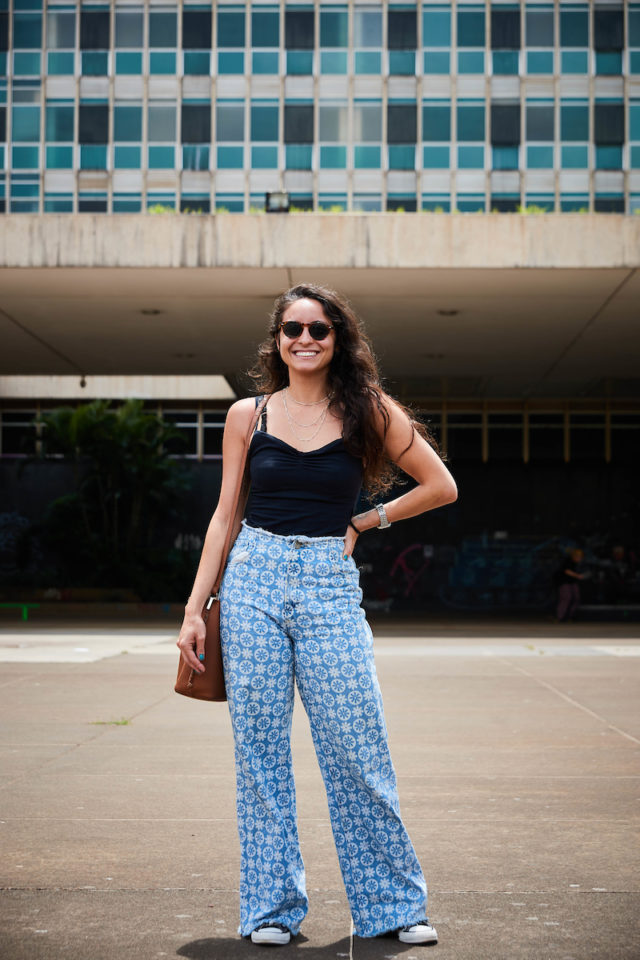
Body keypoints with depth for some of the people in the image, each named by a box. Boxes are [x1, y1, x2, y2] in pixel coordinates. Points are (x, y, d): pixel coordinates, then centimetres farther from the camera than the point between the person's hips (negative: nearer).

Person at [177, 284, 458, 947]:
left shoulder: (367, 410, 4)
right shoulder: (248, 414, 7)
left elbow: (441, 486, 7)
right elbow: (225, 514, 8)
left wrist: (364, 523, 6)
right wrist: (194, 608, 3)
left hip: (328, 585, -1)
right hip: (253, 579, 1)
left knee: (357, 749, -2)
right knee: (259, 749, 3)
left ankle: (392, 903, 13)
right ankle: (271, 906, 15)